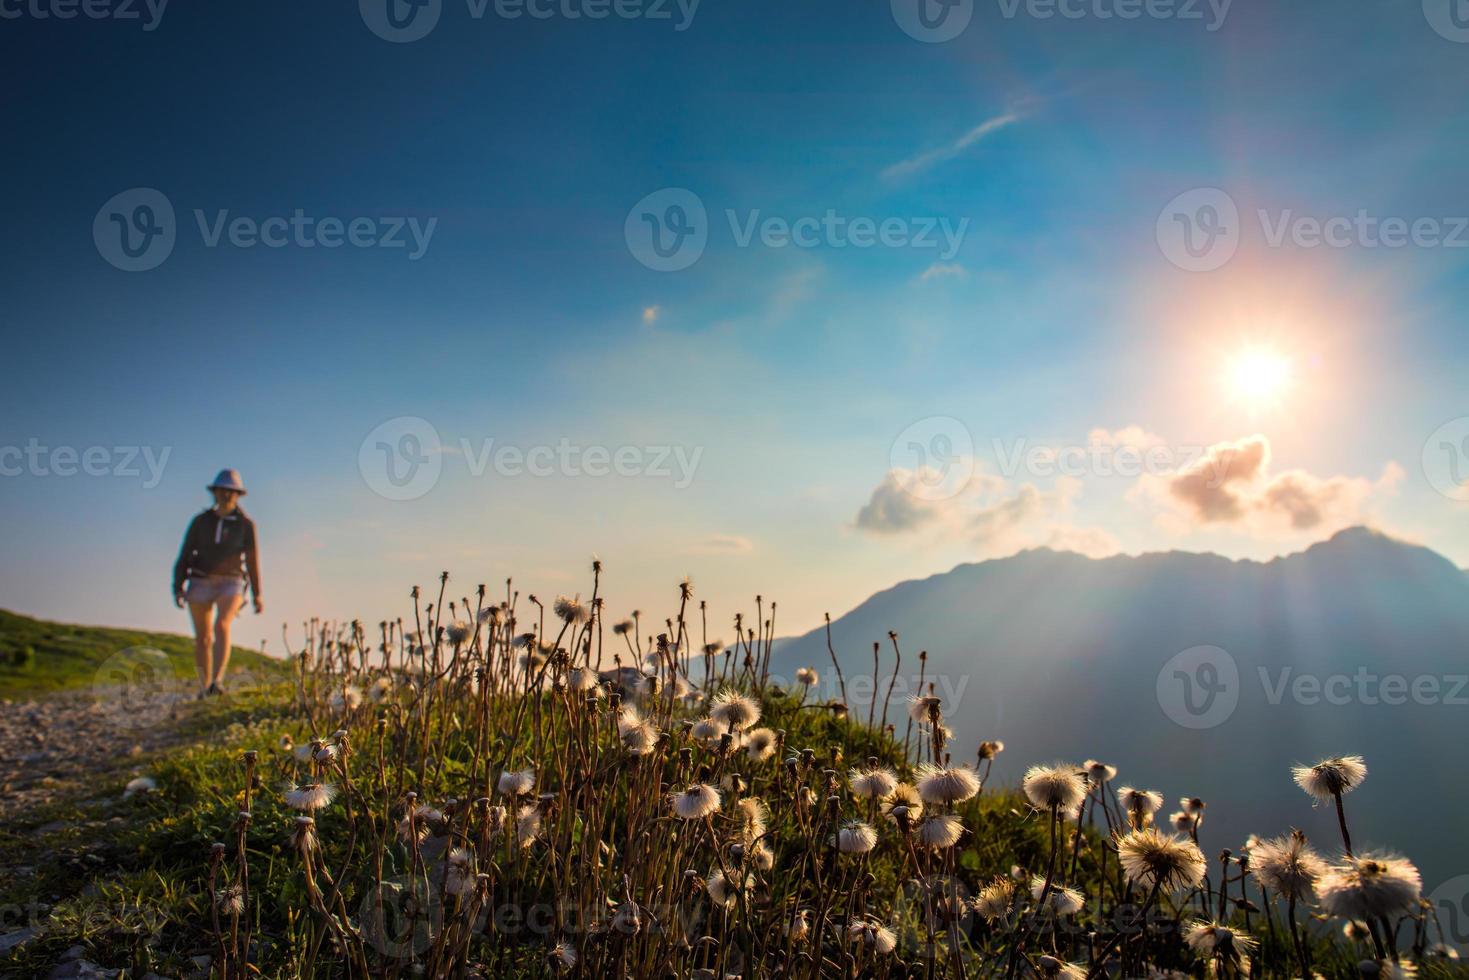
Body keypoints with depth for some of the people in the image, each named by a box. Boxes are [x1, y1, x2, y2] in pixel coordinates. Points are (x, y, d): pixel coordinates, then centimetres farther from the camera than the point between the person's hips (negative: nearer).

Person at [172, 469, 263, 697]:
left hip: (231, 585, -2)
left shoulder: (246, 524, -1)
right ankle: (204, 688, 19)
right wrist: (178, 589, -9)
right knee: (202, 638, 4)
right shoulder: (200, 522, 1)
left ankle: (217, 682, -34)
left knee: (221, 626, -27)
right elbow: (184, 557, 2)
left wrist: (257, 596, 1)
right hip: (201, 584, 2)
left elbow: (252, 560, 2)